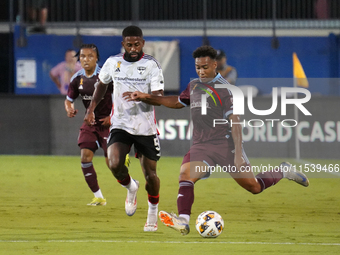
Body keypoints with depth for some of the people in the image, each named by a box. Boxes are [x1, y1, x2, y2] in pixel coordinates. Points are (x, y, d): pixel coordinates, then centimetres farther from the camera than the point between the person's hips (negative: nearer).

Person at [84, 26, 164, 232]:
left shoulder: (151, 64, -9)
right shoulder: (113, 62, 1)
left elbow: (159, 97, -16)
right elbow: (102, 83, 22)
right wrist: (91, 108, 20)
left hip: (146, 128, -2)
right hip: (120, 125, 2)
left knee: (150, 173, 5)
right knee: (115, 165, -22)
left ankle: (153, 212, 32)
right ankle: (131, 188, 12)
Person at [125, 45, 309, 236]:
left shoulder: (223, 89, -10)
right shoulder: (194, 85, 11)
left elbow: (235, 121, -14)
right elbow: (178, 102, 30)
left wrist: (238, 153, -22)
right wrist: (146, 98, 25)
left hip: (225, 144, -5)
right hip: (201, 146, 5)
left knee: (254, 187, 2)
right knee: (185, 174, -23)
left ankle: (284, 172, 29)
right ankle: (183, 221, -32)